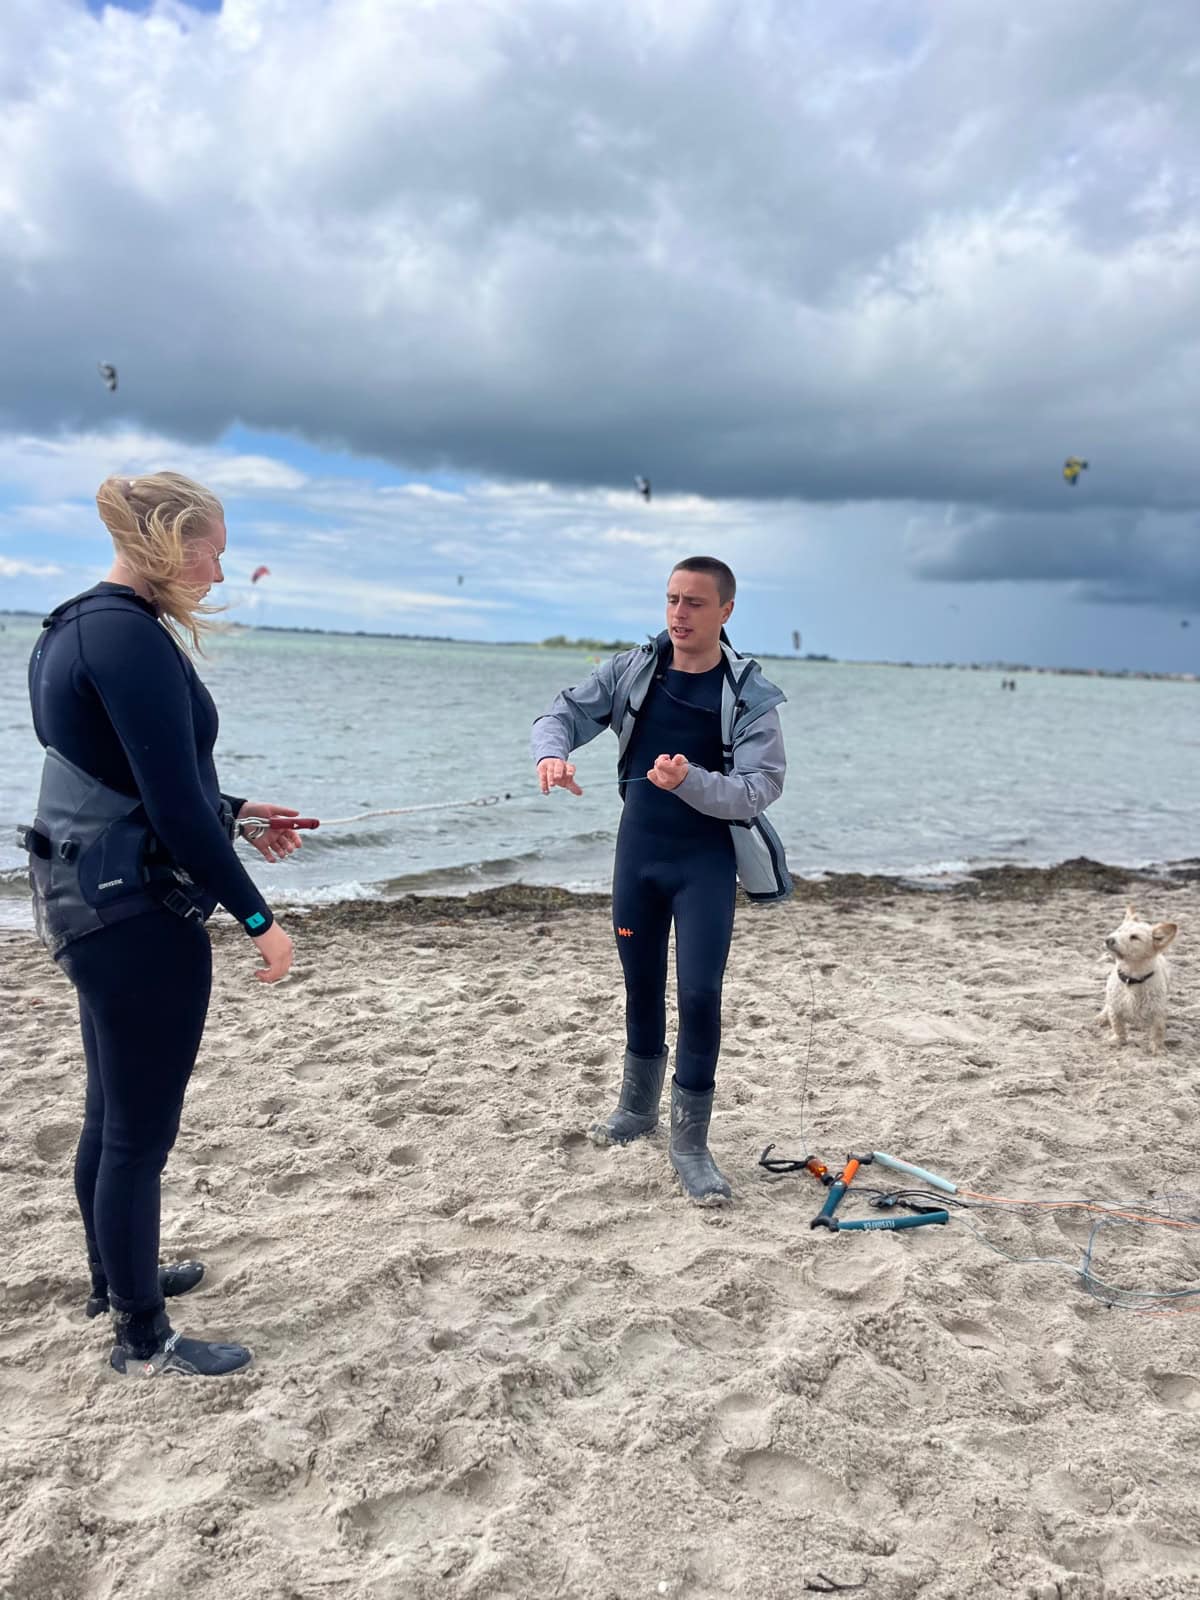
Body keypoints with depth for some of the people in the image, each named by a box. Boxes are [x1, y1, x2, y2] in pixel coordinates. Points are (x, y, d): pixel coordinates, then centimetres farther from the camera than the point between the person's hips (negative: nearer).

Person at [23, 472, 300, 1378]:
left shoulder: (75, 629, 11)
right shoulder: (130, 635, -20)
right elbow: (173, 806, -23)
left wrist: (234, 811, 17)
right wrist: (259, 918, -17)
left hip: (90, 901, 10)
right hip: (138, 913, -10)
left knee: (111, 1113, 23)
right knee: (142, 1127, 4)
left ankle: (116, 1278, 42)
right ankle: (143, 1339, 20)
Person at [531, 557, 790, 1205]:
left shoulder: (750, 695, -11)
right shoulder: (632, 670, -2)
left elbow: (758, 788, -18)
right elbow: (562, 714, -2)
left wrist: (690, 782, -36)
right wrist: (552, 753, -26)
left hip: (706, 861, -3)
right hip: (638, 850, 4)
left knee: (699, 995, -8)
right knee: (641, 982, 16)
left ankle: (690, 1143, 10)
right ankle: (638, 1105, 39)